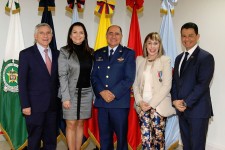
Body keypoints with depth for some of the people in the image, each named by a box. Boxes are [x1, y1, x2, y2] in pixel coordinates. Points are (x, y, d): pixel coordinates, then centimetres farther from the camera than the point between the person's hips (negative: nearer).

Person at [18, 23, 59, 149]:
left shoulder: (56, 54, 8)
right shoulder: (26, 54, -4)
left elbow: (58, 78, 11)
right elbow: (22, 82, -7)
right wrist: (25, 105, -11)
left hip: (52, 105, 4)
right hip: (35, 105, -4)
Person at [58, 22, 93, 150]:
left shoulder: (90, 52, 8)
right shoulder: (65, 52, -4)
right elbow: (62, 76, -8)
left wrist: (95, 94, 3)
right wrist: (66, 97, -14)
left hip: (86, 92, 4)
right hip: (72, 92, -3)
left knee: (80, 124, 11)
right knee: (71, 125, 3)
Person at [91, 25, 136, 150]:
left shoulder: (129, 53, 3)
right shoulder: (98, 54, 14)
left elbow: (129, 78, -6)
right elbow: (94, 76, 6)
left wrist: (114, 93, -15)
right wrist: (102, 92, -10)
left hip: (120, 102, -3)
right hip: (101, 101, 3)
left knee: (122, 136, 5)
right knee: (104, 137, 10)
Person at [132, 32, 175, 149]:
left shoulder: (165, 60, -2)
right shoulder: (139, 60, 10)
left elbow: (167, 86, -8)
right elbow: (135, 83, 9)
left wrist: (151, 103, -12)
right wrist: (140, 102, -5)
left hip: (158, 105, -3)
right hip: (142, 105, 3)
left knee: (158, 137, 0)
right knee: (145, 138, 2)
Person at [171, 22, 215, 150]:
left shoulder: (206, 57, -9)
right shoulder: (179, 58, 15)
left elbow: (203, 84, -16)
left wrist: (186, 103, -16)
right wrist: (175, 100, -3)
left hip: (197, 110, -7)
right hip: (182, 109, 7)